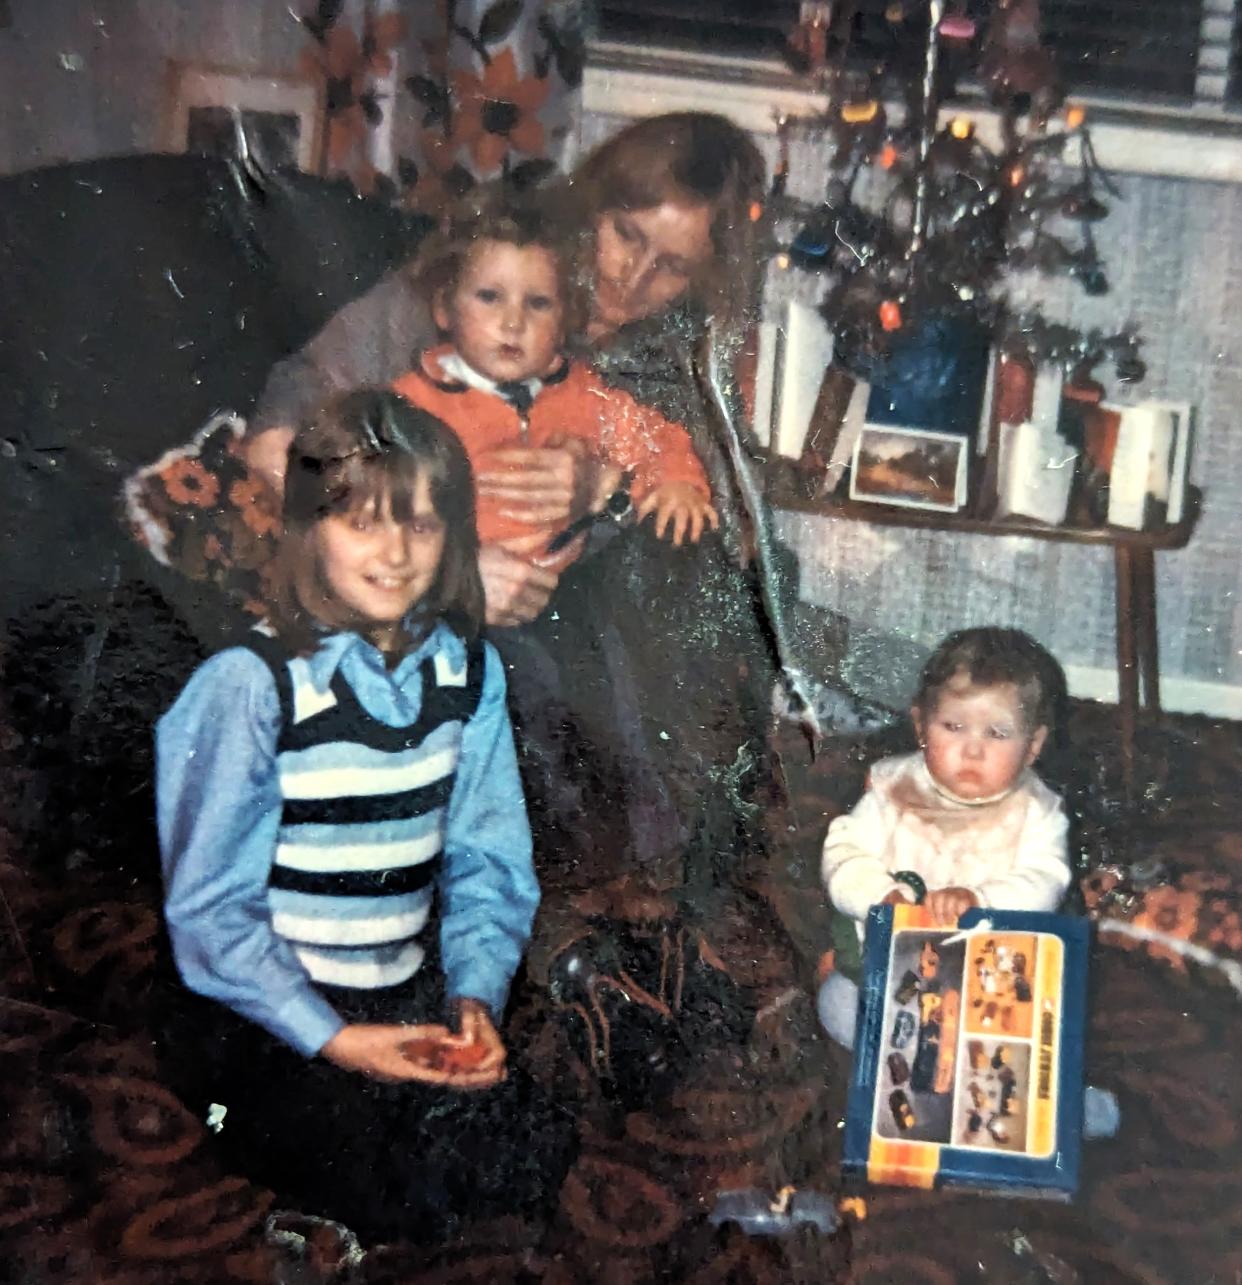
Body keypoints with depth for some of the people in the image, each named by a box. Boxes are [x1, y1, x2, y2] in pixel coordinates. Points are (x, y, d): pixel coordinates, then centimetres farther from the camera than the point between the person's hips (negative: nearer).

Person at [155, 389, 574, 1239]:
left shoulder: (470, 670, 1)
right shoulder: (251, 685, -16)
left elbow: (488, 863, 4)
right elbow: (209, 908, -12)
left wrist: (476, 996, -11)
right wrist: (332, 1039, -17)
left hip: (414, 997, 5)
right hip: (272, 1011, -5)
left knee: (526, 1166, -11)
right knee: (406, 1194, -20)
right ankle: (261, 1119, 8)